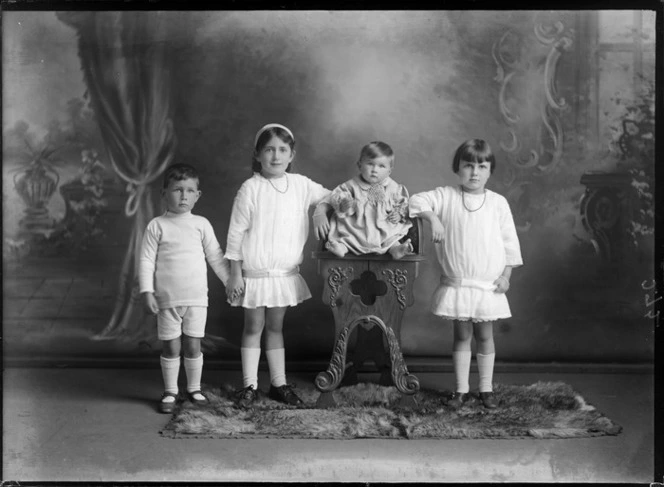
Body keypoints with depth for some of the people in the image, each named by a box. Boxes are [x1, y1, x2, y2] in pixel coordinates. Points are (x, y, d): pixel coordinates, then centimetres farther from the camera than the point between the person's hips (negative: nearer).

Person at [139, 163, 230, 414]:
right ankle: (170, 392, 17)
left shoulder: (201, 224, 5)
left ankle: (194, 388, 22)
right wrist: (147, 291, -10)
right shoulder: (157, 226, -2)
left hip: (197, 298, 2)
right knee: (171, 347, 4)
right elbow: (146, 260, -3)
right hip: (167, 299, -2)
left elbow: (216, 257, 12)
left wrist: (231, 281, 11)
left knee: (193, 346, 6)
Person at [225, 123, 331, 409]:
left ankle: (279, 383, 22)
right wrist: (235, 274, -10)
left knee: (276, 327, 14)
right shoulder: (250, 189, -11)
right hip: (255, 274, -4)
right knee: (253, 328, 7)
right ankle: (249, 386, 15)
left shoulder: (300, 185, 0)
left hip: (286, 274, 4)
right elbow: (236, 232, -9)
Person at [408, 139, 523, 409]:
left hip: (488, 284, 0)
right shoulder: (447, 196, 0)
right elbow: (417, 201, -6)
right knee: (462, 335, 8)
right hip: (456, 283, 0)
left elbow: (510, 240, 2)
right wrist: (432, 217, -22)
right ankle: (461, 390, 17)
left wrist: (506, 274, -3)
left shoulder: (498, 202, 0)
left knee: (484, 335, 8)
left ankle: (486, 389, 19)